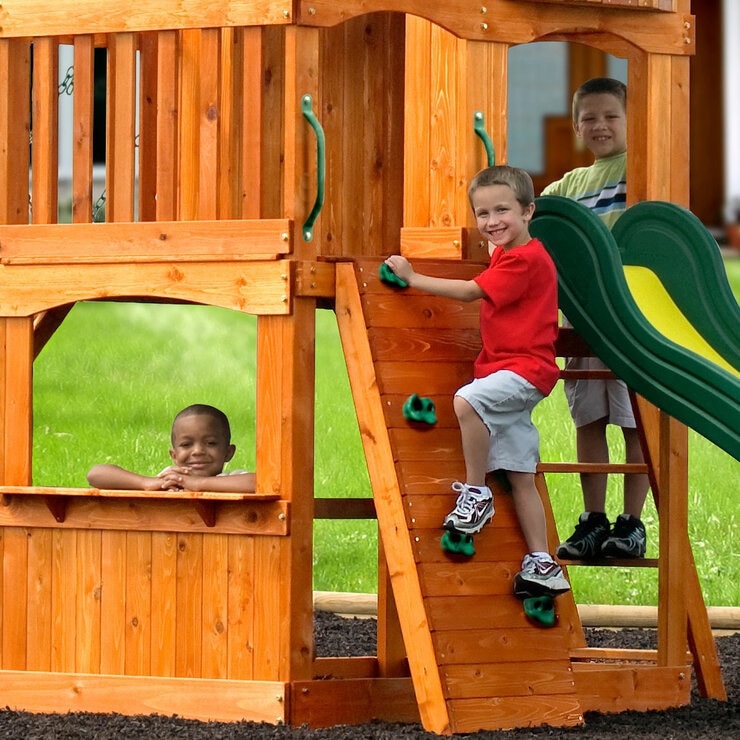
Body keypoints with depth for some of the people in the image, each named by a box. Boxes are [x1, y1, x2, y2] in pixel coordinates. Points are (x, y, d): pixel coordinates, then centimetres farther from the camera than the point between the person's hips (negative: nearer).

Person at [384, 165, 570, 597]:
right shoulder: (506, 255, 17)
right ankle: (543, 565, 6)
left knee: (467, 400, -35)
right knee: (520, 477, 6)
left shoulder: (525, 259, -14)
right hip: (503, 369, 10)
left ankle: (476, 492, -20)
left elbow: (470, 291, -15)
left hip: (524, 369, -10)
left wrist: (412, 277, -9)